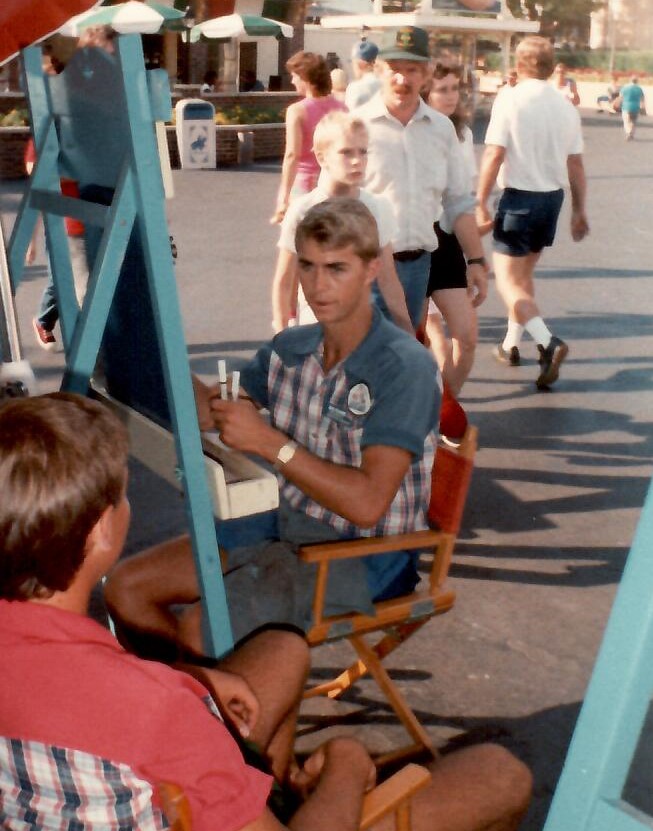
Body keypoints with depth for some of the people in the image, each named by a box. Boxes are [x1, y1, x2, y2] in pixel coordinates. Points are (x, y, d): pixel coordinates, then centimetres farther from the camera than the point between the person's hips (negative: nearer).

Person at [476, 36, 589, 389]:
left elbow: (494, 155, -17)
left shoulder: (510, 99, -12)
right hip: (553, 197, 6)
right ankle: (511, 345, 30)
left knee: (507, 279, -1)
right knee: (524, 273, 21)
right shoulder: (566, 106, 2)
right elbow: (576, 165, 6)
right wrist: (579, 211, 14)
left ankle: (548, 342, -20)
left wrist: (481, 202, -11)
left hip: (519, 197, -6)